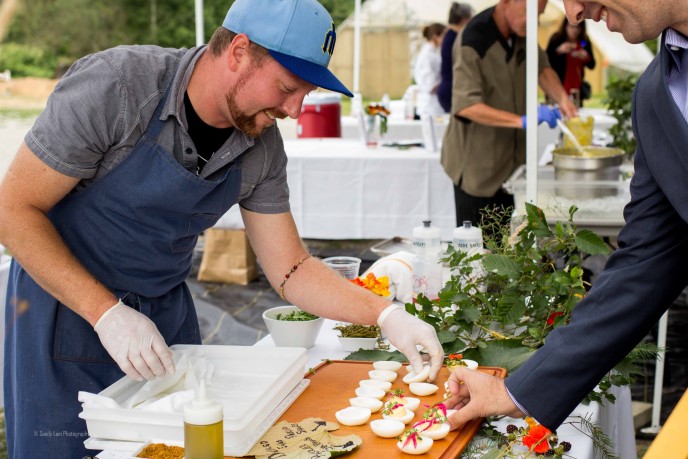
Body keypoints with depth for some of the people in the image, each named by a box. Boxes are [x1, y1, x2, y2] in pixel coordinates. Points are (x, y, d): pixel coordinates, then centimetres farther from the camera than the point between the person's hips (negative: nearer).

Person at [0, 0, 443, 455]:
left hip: (168, 312, 5)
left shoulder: (262, 146, -10)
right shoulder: (116, 85, -25)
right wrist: (107, 314, -27)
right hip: (67, 304, -4)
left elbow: (290, 269, -2)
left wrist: (386, 314, -16)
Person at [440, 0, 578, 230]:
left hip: (512, 158, 7)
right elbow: (466, 106, -30)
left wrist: (562, 98, -1)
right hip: (477, 161, -7)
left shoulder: (522, 32, 2)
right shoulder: (473, 40, -22)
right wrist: (522, 120, -34)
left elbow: (541, 67, 19)